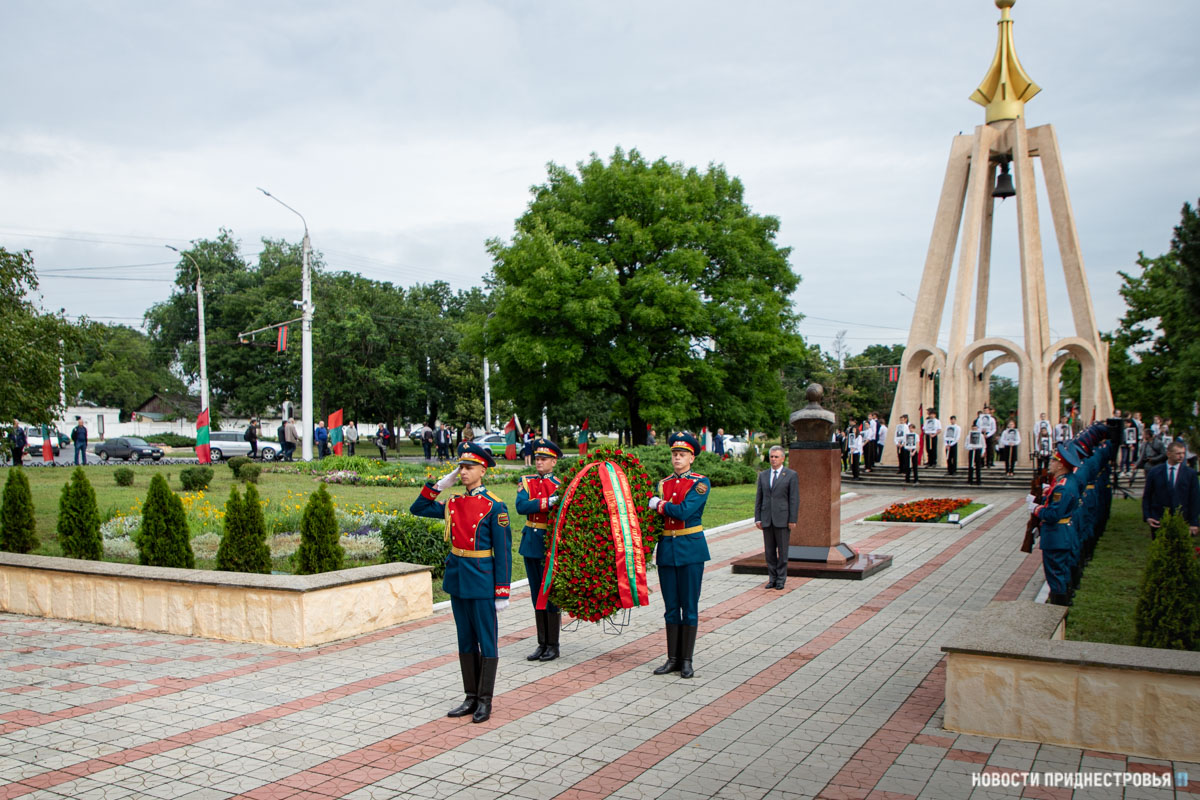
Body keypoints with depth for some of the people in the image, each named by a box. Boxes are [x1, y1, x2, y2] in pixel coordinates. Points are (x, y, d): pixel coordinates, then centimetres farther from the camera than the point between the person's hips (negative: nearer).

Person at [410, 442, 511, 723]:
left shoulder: (494, 506, -11)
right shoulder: (453, 504, 7)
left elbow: (503, 552, -10)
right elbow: (418, 509, 17)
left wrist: (502, 592, -13)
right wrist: (439, 485, 3)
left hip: (482, 581, -6)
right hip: (457, 579, 6)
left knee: (487, 641, 3)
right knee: (466, 641, 13)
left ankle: (485, 701, 12)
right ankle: (471, 697, 23)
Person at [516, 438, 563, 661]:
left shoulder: (560, 486, -2)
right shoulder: (526, 482, 6)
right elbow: (521, 506, -13)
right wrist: (547, 502, -23)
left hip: (550, 545, -4)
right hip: (531, 544, 4)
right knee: (537, 595, 11)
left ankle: (553, 645, 11)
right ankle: (542, 644, 20)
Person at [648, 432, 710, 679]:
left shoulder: (701, 483, -6)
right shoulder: (662, 484, 11)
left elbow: (684, 511, -19)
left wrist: (659, 505, -7)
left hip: (690, 549, -4)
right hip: (666, 549, 5)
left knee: (689, 607, 2)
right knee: (671, 607, 9)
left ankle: (687, 661, 10)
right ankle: (673, 659, 17)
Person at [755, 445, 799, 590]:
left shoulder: (791, 475, -1)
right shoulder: (763, 475, 11)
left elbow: (794, 499, -4)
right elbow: (759, 498, 12)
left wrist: (793, 520, -10)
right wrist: (757, 518, 5)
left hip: (783, 519, -4)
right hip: (767, 519, 4)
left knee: (782, 551, 2)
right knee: (769, 551, 8)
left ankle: (781, 579, 10)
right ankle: (772, 578, 16)